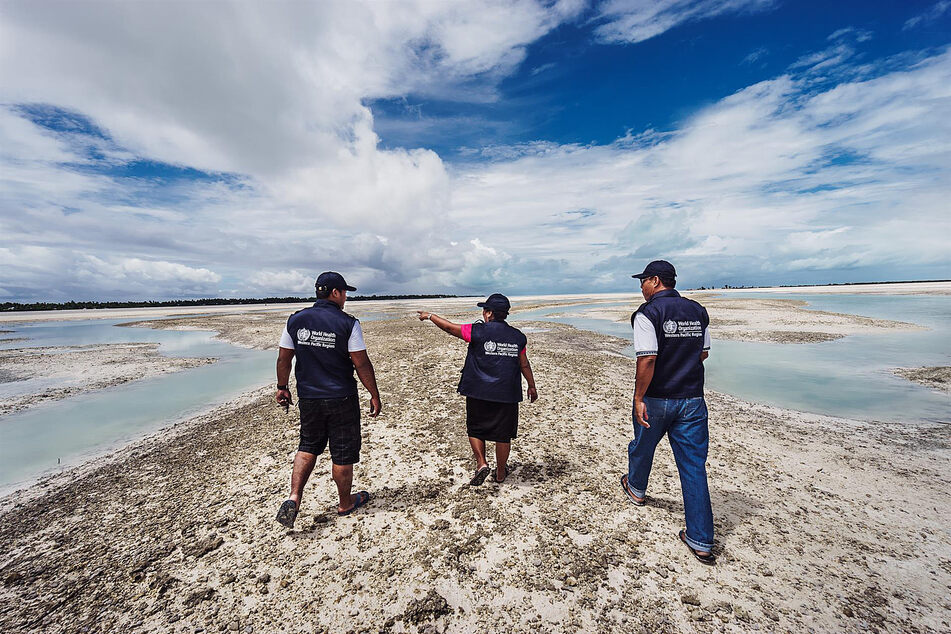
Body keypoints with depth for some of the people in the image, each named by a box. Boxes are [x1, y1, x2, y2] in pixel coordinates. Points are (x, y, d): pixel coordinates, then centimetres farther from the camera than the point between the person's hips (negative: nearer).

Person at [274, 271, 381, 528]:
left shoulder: (296, 320, -1)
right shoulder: (348, 323, -14)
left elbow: (283, 359, 5)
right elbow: (361, 364, -14)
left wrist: (282, 387, 20)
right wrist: (374, 395, -5)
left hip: (308, 398, 4)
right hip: (341, 399, -4)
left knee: (308, 447, 24)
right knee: (343, 453, 11)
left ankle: (293, 499, 13)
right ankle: (345, 503, 28)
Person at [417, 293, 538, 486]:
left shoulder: (478, 331, -9)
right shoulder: (517, 336, 1)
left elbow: (449, 327, 0)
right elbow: (524, 365, 8)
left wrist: (429, 316, 15)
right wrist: (532, 386, 22)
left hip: (479, 392, -2)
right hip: (507, 395, 3)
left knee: (476, 429, 18)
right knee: (503, 434, 14)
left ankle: (481, 463, 6)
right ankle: (501, 472, 27)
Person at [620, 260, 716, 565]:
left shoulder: (647, 313, -15)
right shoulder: (698, 311, 5)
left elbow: (647, 359, -23)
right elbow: (703, 353, 14)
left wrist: (639, 397, -17)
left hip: (656, 399, -4)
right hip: (693, 399, 5)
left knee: (642, 447, 22)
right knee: (694, 466, 8)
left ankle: (636, 489, 49)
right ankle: (701, 542, 14)